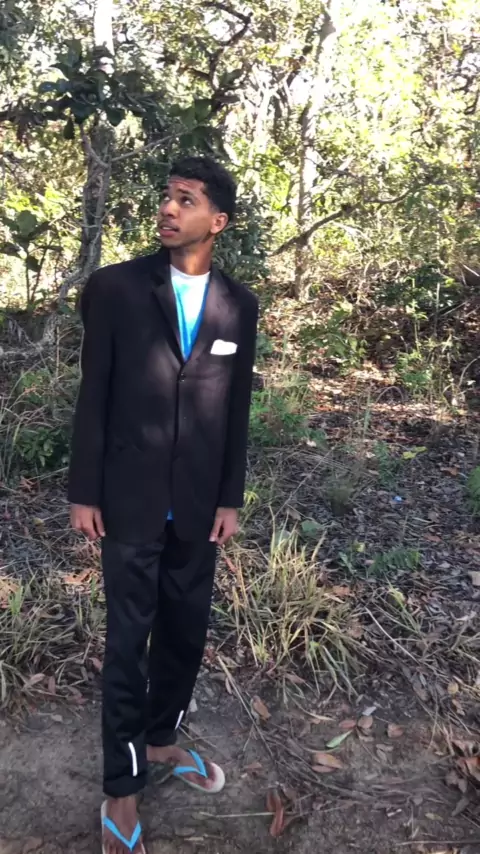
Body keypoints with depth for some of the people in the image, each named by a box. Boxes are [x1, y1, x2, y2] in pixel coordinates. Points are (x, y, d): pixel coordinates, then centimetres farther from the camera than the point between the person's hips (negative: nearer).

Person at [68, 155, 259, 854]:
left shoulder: (239, 304, 3)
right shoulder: (114, 287, -6)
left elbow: (237, 409, 6)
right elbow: (93, 396, -4)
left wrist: (230, 498, 5)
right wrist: (84, 491, -4)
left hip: (198, 502, 3)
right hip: (131, 498, -3)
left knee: (187, 631, 15)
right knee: (129, 639, 6)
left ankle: (160, 739, 40)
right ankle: (122, 787, 24)